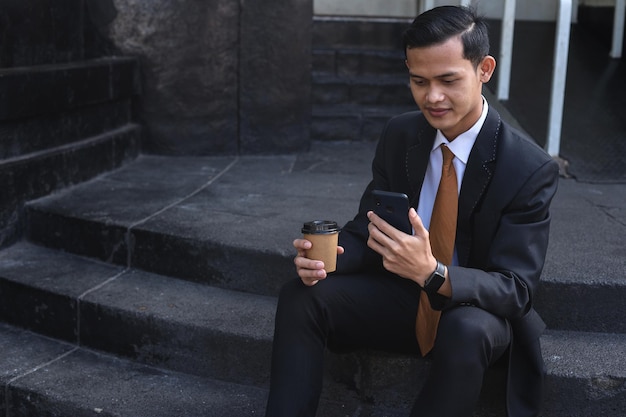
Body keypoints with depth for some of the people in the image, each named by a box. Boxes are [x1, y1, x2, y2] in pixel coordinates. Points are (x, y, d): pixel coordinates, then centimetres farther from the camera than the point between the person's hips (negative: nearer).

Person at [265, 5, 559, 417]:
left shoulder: (532, 169, -19)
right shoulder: (399, 135, -5)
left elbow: (517, 290, -21)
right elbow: (366, 228, 1)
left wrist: (432, 273, -41)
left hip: (477, 312, -4)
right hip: (401, 294, 4)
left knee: (466, 330, -38)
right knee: (299, 297, -19)